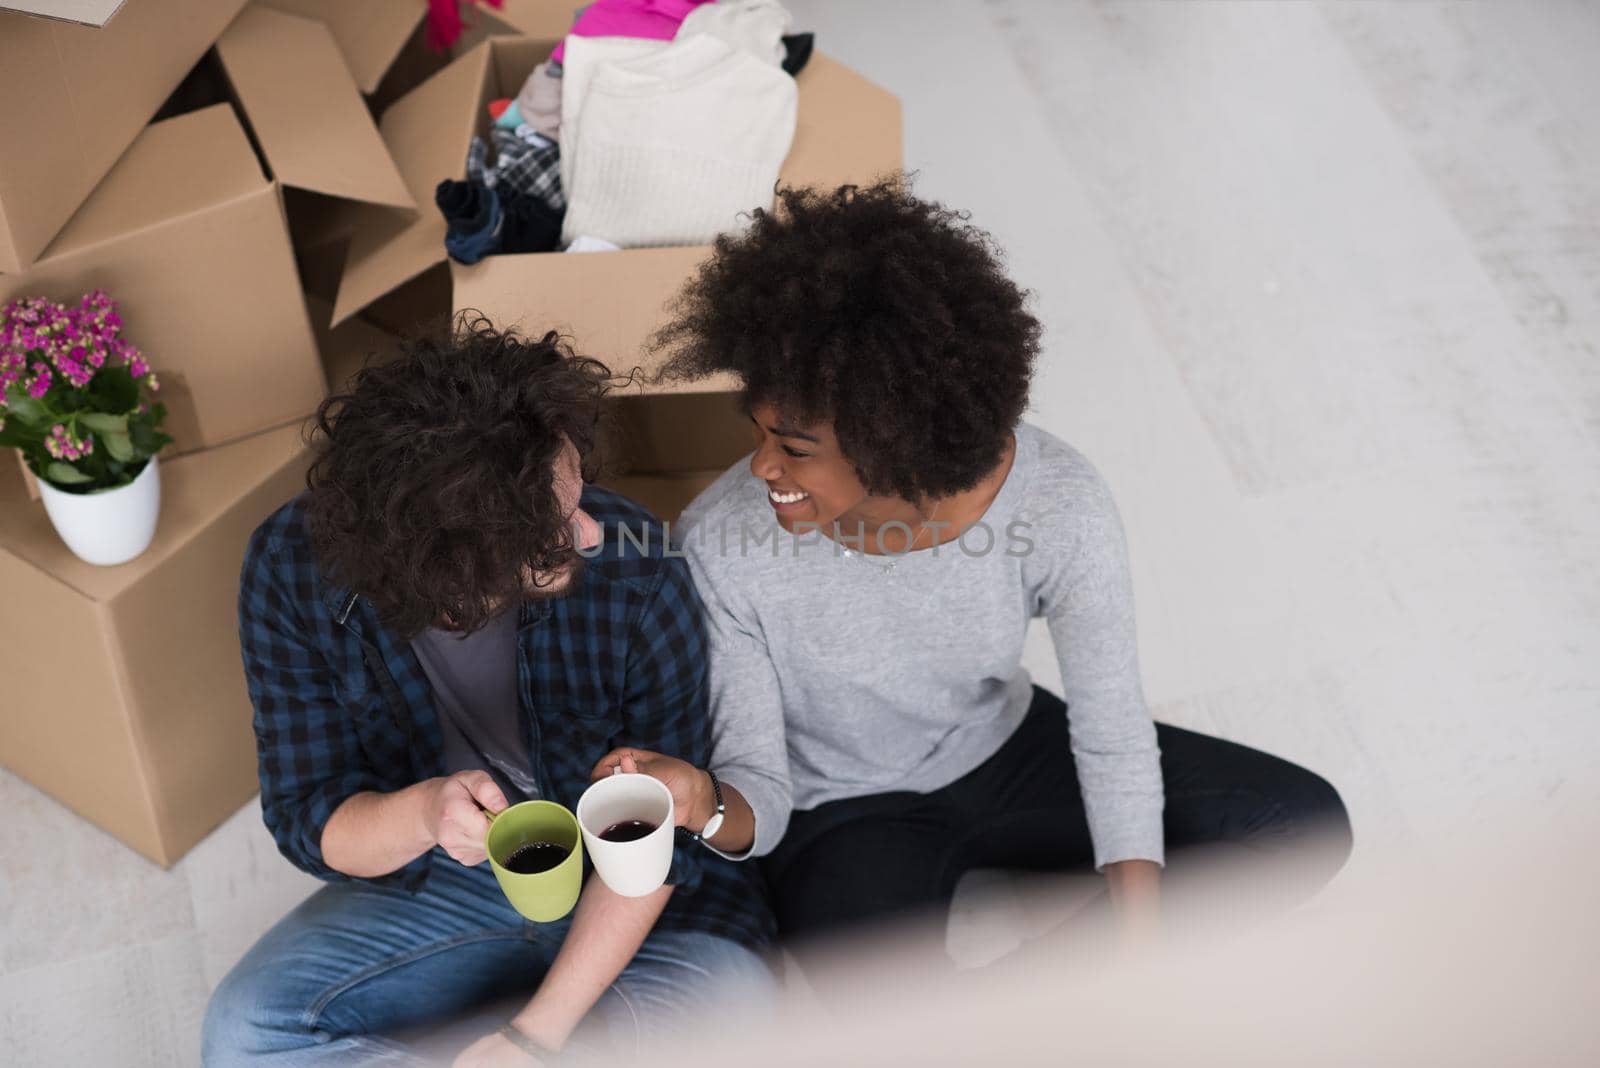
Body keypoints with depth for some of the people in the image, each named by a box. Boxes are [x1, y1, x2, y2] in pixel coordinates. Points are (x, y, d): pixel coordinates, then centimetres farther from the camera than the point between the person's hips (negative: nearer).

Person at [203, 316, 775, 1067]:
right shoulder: (291, 570, -20)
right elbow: (306, 820, -12)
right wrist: (422, 814, -36)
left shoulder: (637, 570, -27)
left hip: (631, 896, -2)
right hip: (438, 882, 2)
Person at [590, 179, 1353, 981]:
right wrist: (703, 802, -45)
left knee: (1305, 826, -8)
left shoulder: (1058, 504, -27)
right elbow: (761, 796, -20)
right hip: (844, 814, -2)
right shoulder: (723, 545, -28)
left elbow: (1112, 734, -17)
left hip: (1001, 750, 3)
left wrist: (1144, 966, -22)